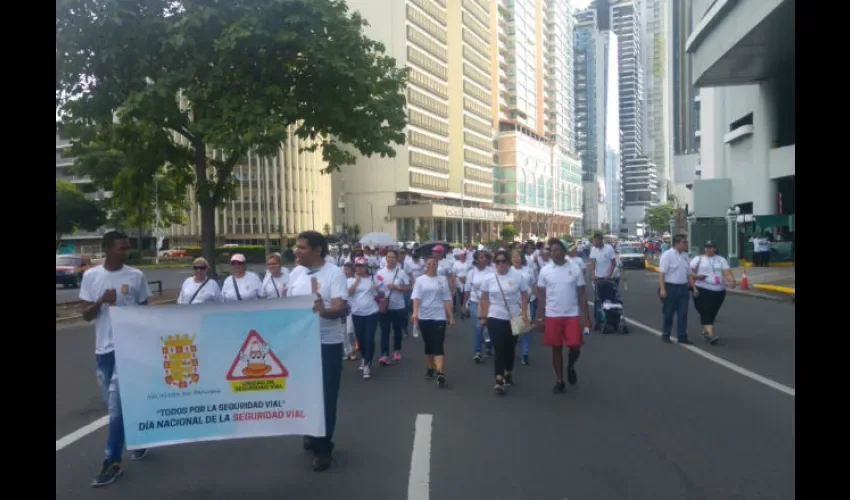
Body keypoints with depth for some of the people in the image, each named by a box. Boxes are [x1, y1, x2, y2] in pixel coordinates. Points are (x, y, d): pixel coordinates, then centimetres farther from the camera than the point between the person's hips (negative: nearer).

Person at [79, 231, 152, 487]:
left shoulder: (136, 276, -3)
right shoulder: (91, 276, 1)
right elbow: (86, 314, 3)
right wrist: (100, 301, -17)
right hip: (103, 348, 4)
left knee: (117, 404, -6)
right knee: (113, 403, 13)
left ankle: (112, 462, 1)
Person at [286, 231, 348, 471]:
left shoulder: (334, 273, -13)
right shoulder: (295, 274, 5)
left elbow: (340, 309, -21)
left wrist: (324, 310, -42)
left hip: (327, 343, -6)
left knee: (326, 396, 1)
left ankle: (323, 447, 13)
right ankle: (312, 435, 37)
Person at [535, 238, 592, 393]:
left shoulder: (575, 268, -2)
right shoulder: (545, 271, -1)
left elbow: (582, 294, 2)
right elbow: (541, 296, 3)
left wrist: (586, 316, -2)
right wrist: (540, 317, 0)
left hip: (572, 315, 0)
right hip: (552, 316, 1)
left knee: (575, 347, -4)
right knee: (556, 348, 7)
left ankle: (570, 367, 28)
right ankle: (559, 381, 20)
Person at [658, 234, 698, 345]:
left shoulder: (685, 255, 11)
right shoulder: (667, 255, -10)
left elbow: (688, 273, 18)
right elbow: (661, 273, -15)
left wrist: (694, 287, 14)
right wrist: (662, 289, -23)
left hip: (683, 287, 6)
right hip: (670, 287, -6)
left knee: (683, 313, 4)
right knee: (668, 313, 4)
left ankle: (682, 336, 10)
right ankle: (665, 335, 16)